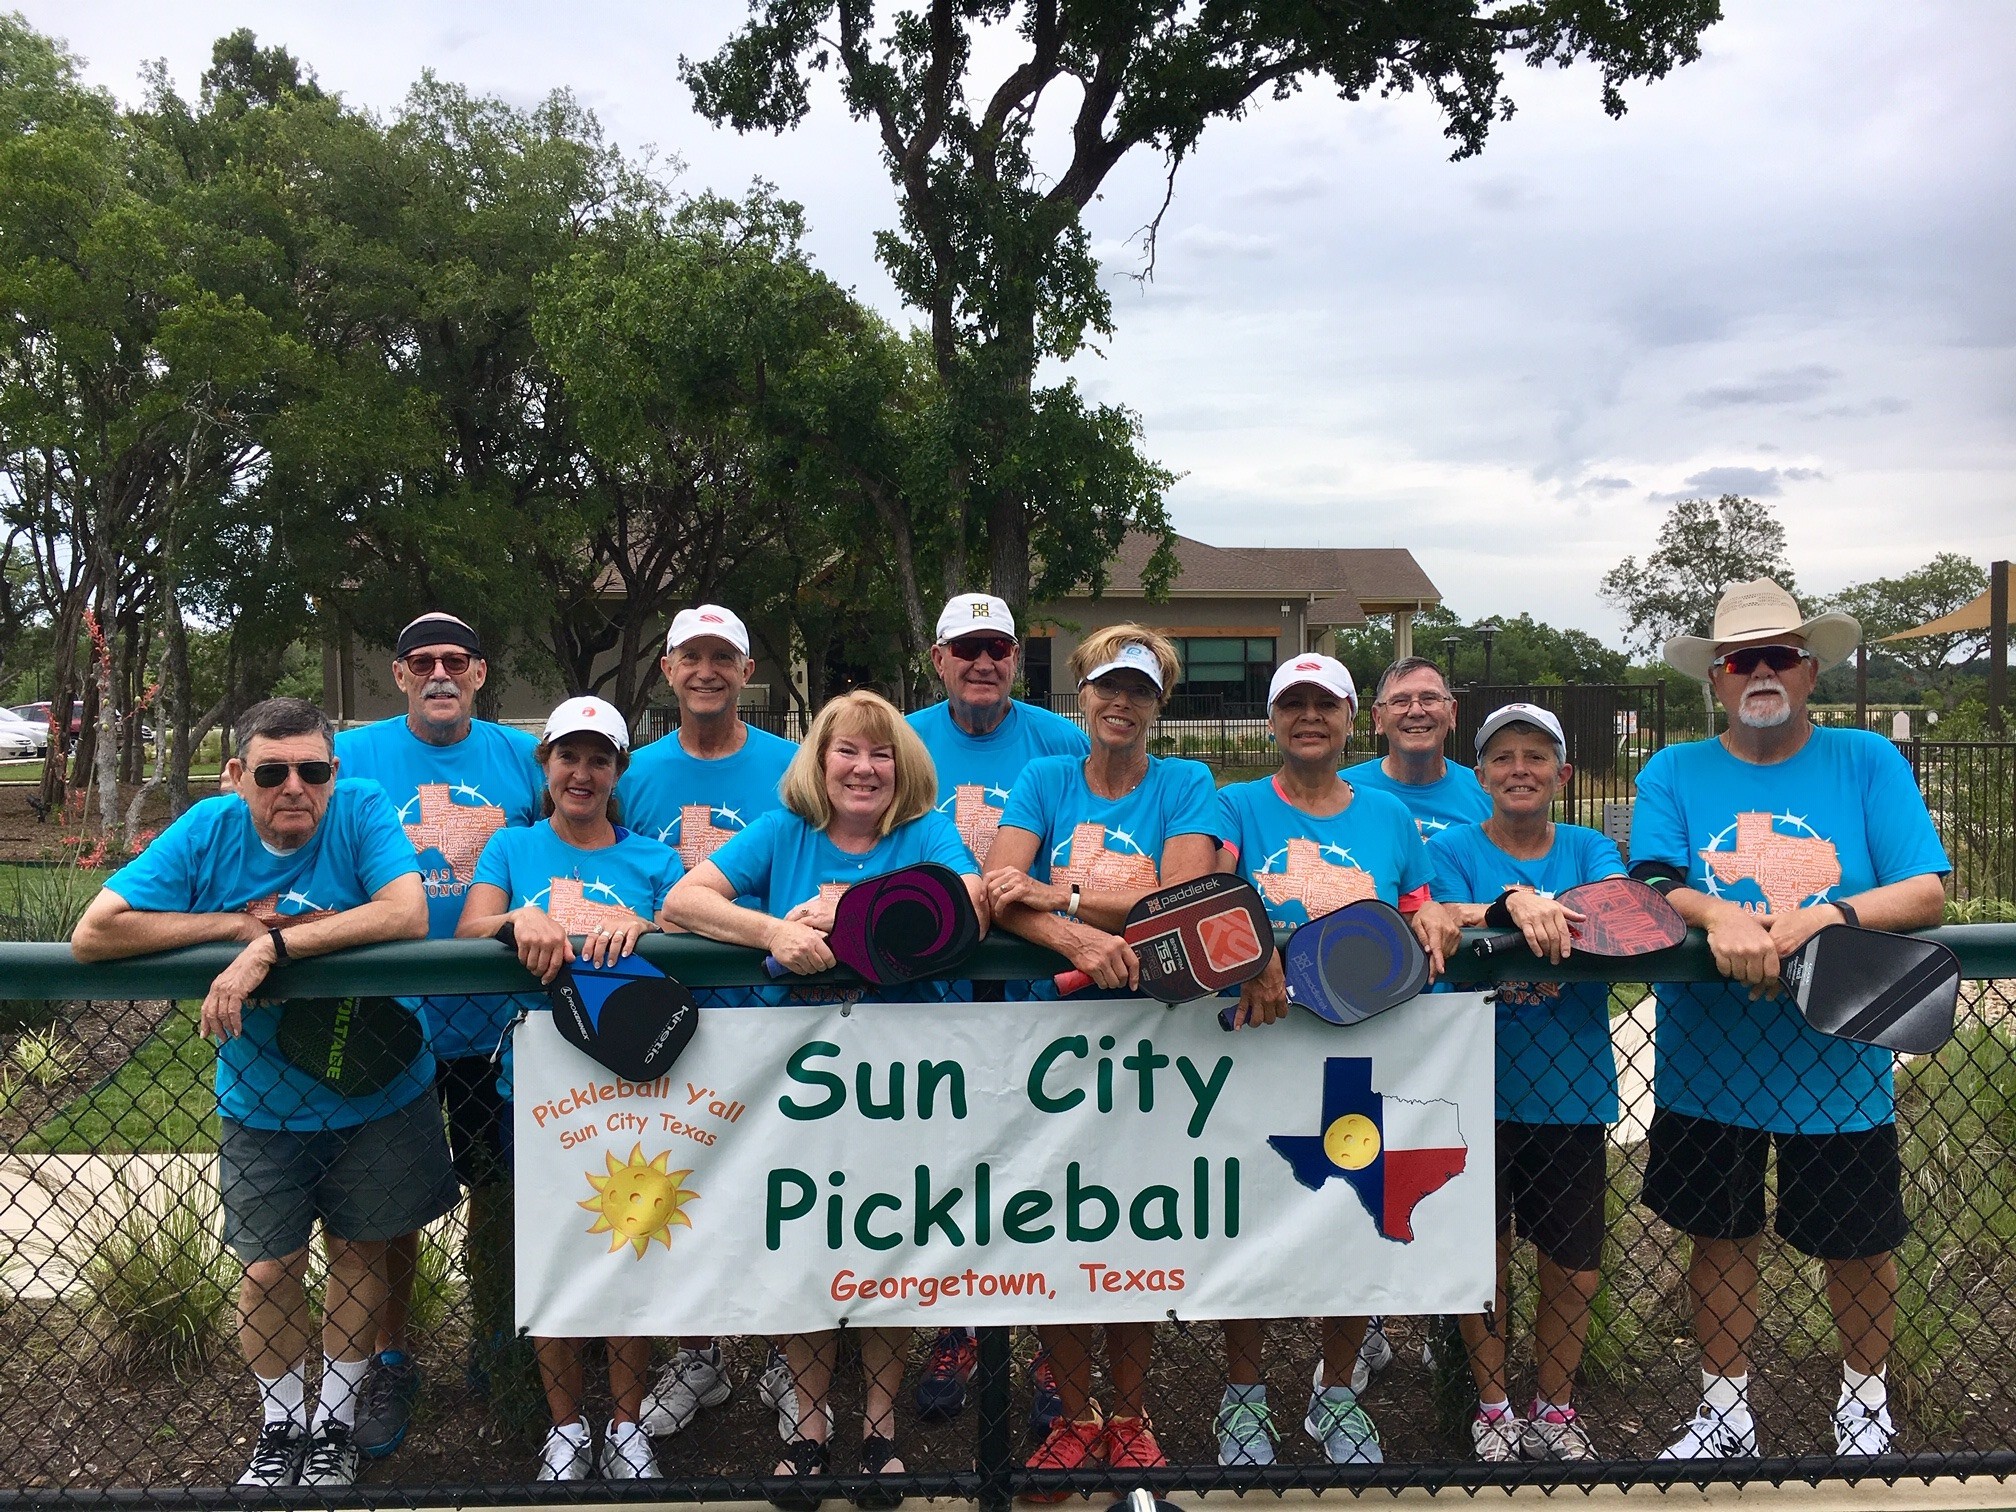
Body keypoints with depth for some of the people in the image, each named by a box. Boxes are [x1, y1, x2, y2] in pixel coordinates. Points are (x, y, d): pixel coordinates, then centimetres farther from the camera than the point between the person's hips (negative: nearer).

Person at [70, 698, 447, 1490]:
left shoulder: (363, 810, -16)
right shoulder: (207, 831, -11)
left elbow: (408, 915, -32)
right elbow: (93, 933, -18)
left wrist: (271, 944, -33)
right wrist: (242, 922, -22)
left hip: (376, 1096, -1)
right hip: (260, 1105, 1)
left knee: (358, 1253, 14)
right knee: (270, 1268, 10)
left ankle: (335, 1424, 35)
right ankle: (280, 1427, 34)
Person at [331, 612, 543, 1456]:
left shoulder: (520, 756, 1)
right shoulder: (354, 755, -2)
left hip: (496, 1025, 1)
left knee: (496, 1192, 15)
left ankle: (496, 1343, 36)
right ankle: (390, 1362, 31)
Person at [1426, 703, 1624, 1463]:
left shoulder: (1588, 849, 5)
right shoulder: (1452, 848, 0)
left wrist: (1539, 907, -37)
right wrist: (1514, 906, -38)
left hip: (1572, 1087, 2)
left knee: (1573, 1261, 11)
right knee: (1482, 1252, 11)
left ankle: (1554, 1412, 33)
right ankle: (1493, 1408, 30)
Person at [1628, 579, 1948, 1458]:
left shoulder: (1868, 763, -2)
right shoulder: (1672, 775, 0)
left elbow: (1927, 892, -10)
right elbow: (1648, 890, -10)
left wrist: (1824, 918, -27)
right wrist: (1716, 916, -30)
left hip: (1837, 1066, 0)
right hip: (1706, 1064, 1)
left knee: (1857, 1244, 15)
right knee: (1719, 1239, 13)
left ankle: (1864, 1408, 42)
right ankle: (1725, 1416, 34)